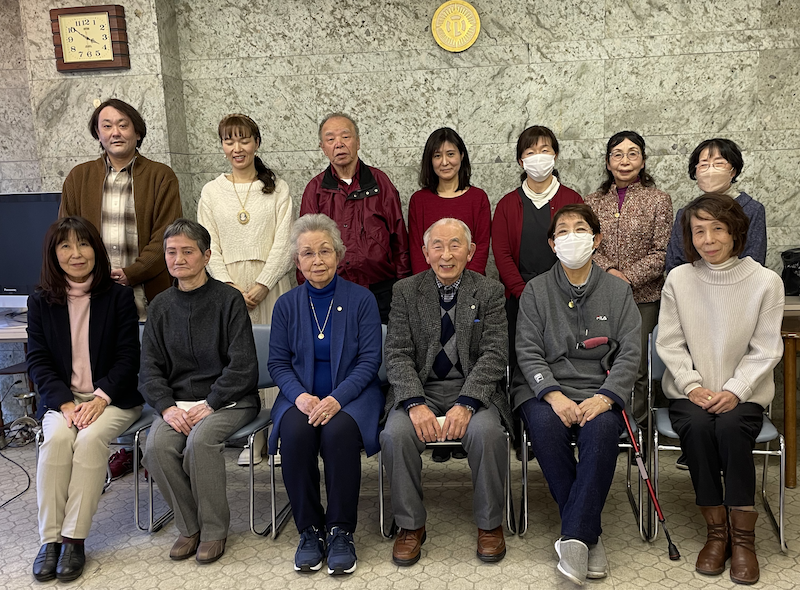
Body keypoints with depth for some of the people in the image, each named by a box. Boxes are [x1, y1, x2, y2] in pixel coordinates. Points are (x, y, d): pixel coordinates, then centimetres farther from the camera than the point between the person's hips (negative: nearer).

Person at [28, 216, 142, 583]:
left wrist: (100, 397, -17)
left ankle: (74, 539, -22)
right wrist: (65, 402, -13)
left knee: (90, 438, -29)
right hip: (62, 397, 2)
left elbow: (128, 356, -3)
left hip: (112, 397, -2)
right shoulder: (40, 302, 7)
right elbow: (37, 360, 2)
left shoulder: (119, 296, 2)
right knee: (57, 438, -28)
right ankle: (50, 538, -20)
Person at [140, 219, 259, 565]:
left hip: (228, 399, -4)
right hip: (178, 401, 4)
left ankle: (214, 529, -9)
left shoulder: (228, 299, -4)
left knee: (200, 441, -31)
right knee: (156, 446, -24)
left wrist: (209, 404, -16)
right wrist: (168, 407, -11)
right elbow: (149, 369, 7)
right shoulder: (161, 306, 11)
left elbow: (243, 367, -9)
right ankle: (189, 527, -2)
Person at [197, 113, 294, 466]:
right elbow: (209, 246, 5)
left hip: (271, 284, -1)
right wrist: (230, 285, -8)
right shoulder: (212, 191, 10)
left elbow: (284, 243, -2)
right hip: (229, 283, 2)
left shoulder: (277, 189, 5)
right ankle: (250, 439, 9)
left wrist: (262, 285, -12)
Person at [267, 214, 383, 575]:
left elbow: (369, 360, -5)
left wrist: (337, 398, -19)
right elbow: (278, 362, 7)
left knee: (338, 431, -33)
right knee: (295, 433, -30)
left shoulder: (361, 299, 0)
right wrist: (300, 396, -13)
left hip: (351, 394, -2)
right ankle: (310, 530, -13)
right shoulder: (286, 305, 8)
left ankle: (341, 531, -16)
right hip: (302, 394, 2)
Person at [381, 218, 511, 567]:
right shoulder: (405, 291, 6)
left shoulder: (490, 291, 4)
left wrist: (465, 405, -20)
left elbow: (493, 355, -5)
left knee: (487, 432, -31)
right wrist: (416, 404, -19)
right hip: (420, 389, 1)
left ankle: (489, 523, -6)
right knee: (396, 434, -28)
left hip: (473, 388, -1)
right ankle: (410, 525, -6)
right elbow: (398, 355, -2)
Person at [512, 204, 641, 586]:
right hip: (546, 389, 0)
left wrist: (603, 398, -17)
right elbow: (528, 353, 0)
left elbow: (629, 354, 2)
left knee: (601, 429, -33)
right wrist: (554, 396, -19)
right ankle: (590, 534, -20)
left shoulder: (618, 290, 10)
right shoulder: (535, 290, 9)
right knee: (545, 425, -33)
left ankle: (574, 537, -27)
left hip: (600, 391, 0)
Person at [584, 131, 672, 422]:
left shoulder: (659, 200, 5)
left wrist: (628, 278, -12)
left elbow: (662, 253, -1)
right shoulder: (592, 201, 12)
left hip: (643, 297, -2)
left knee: (636, 364, -2)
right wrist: (610, 271, -13)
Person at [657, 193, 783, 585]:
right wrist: (693, 387, -12)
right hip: (690, 389, 1)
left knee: (731, 426, -31)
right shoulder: (679, 279, 0)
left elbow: (765, 350, -3)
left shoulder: (765, 282, -3)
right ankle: (716, 532, -12)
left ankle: (743, 538, -15)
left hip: (742, 392, -1)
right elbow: (670, 343, 1)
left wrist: (734, 392, -16)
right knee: (696, 426, -29)